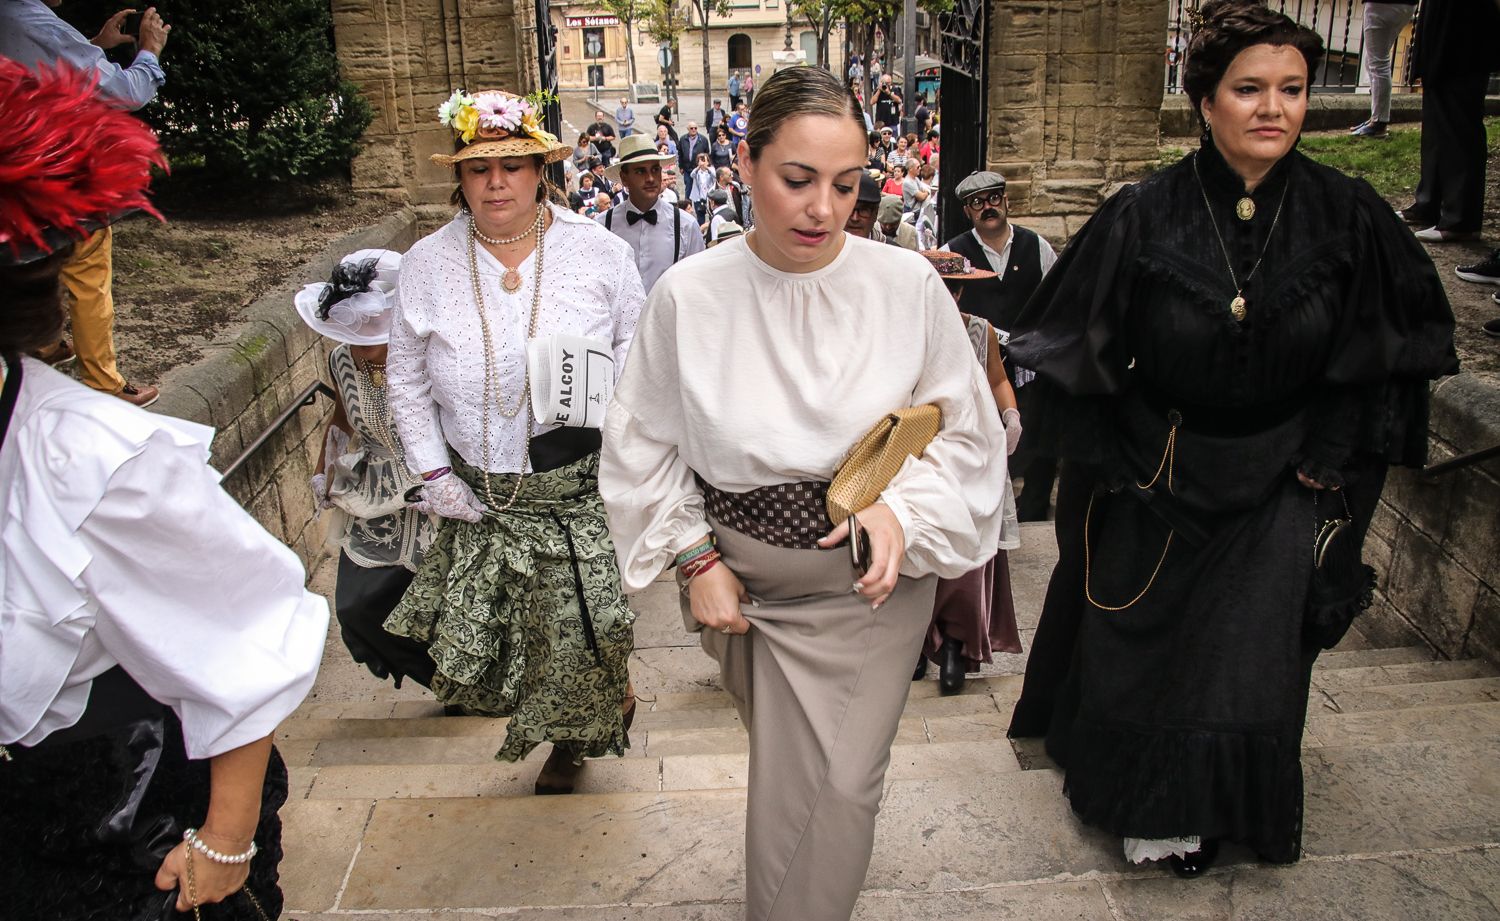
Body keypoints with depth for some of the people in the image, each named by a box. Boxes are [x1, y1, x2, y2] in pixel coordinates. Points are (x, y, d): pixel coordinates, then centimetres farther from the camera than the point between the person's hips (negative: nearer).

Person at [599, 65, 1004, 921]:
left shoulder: (909, 284, -11)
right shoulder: (688, 294, -10)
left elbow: (965, 433, -1)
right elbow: (645, 444, 1)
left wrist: (904, 506, -18)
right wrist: (697, 559, -4)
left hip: (870, 583, -1)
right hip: (742, 580, 1)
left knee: (838, 786, 0)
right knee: (782, 776, 19)